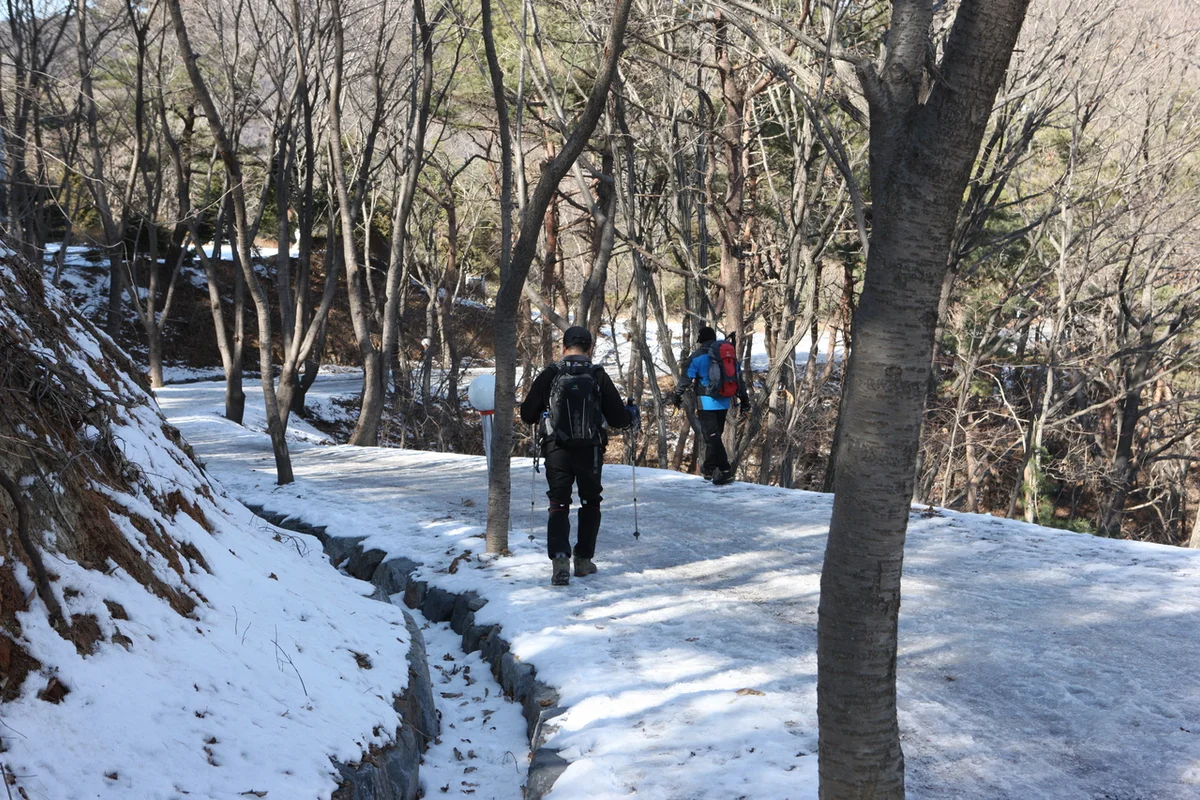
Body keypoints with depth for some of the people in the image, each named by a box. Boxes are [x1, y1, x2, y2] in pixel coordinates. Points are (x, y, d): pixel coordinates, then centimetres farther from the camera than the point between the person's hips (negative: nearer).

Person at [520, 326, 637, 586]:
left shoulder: (549, 375, -4)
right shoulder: (598, 376, -3)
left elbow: (527, 415, 0)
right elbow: (617, 417, -1)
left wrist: (541, 415, 24)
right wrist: (632, 414, 22)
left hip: (556, 450, 0)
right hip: (590, 450, 0)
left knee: (558, 504, 5)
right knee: (590, 503, 19)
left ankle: (559, 558, -14)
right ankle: (583, 559, 19)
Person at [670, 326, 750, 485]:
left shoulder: (697, 356, -7)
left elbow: (686, 377, -4)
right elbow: (738, 377, 13)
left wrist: (677, 395, 10)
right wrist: (744, 398, 20)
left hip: (706, 402, -6)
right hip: (724, 402, 6)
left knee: (712, 436, -8)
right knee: (715, 434, 17)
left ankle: (725, 471, -19)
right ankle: (709, 469, 27)